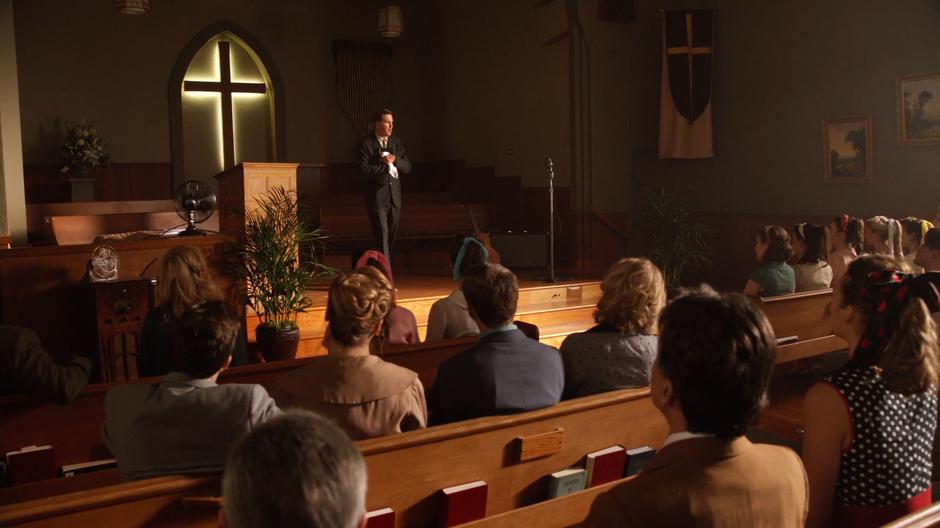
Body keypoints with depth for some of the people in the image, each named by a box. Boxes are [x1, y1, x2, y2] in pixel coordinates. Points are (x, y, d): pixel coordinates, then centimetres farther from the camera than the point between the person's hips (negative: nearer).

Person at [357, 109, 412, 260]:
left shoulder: (397, 142, 12)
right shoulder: (366, 143, -5)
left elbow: (407, 168, 8)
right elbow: (365, 170, -15)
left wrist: (395, 160, -11)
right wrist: (385, 165, -12)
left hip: (395, 196, 6)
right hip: (377, 196, -5)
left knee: (392, 234, 10)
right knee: (382, 234, -9)